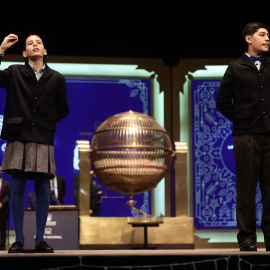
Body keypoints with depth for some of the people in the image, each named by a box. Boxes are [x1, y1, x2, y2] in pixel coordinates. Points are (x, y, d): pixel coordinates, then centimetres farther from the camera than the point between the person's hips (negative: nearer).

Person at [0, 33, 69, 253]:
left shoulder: (56, 79, 9)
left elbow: (63, 110, 18)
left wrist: (48, 122, 6)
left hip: (43, 141, 1)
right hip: (18, 139, -1)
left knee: (42, 190, 1)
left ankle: (40, 240, 9)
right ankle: (19, 240, 6)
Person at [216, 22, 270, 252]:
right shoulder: (236, 68, 6)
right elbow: (222, 101, 8)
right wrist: (240, 120, 2)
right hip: (247, 137, -2)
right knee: (246, 189, 1)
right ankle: (247, 238, 6)